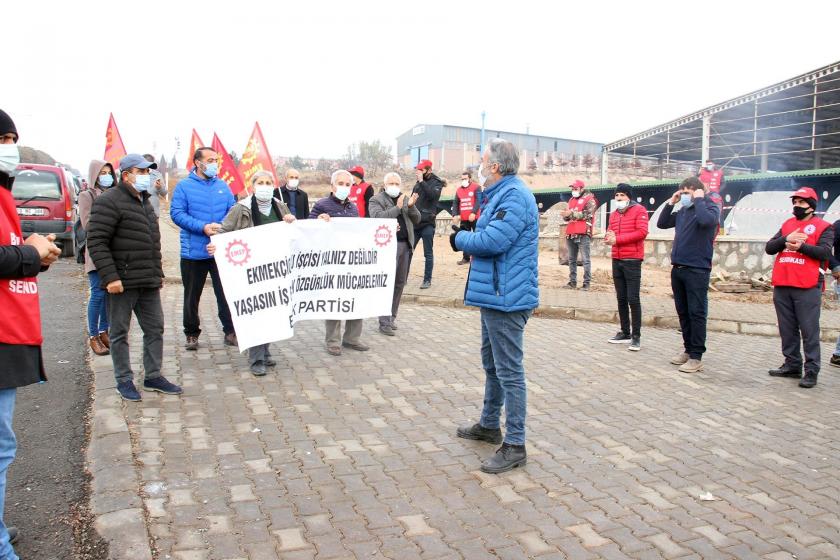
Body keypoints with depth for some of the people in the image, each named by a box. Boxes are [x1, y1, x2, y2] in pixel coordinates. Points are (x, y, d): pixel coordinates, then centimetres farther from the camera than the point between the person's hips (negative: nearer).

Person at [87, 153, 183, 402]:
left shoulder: (145, 203, 18)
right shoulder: (109, 202, -10)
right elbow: (96, 242, -17)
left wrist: (158, 273, 21)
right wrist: (109, 277, -22)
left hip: (148, 283, 8)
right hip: (122, 282, -8)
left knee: (155, 329, 11)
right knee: (120, 333, 6)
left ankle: (153, 376, 22)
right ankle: (124, 380, 17)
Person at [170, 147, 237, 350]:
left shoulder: (223, 186, 8)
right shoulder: (184, 186, -2)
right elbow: (177, 213, -10)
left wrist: (222, 226, -14)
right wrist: (203, 227, -21)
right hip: (193, 252, -2)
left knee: (226, 293, 4)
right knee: (192, 296, 11)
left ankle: (230, 332, 16)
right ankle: (191, 334, 25)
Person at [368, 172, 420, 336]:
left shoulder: (406, 198, 15)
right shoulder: (376, 200, 1)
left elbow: (417, 220, 9)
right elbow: (377, 218, -17)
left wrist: (411, 206, -10)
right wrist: (398, 207, -20)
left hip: (405, 245, 5)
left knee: (400, 283, 10)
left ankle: (392, 317, 23)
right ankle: (384, 322, -2)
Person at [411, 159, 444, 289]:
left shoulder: (436, 182, -1)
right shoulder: (418, 183, 15)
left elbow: (432, 195, -21)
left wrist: (422, 181, -19)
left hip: (427, 223, -5)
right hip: (414, 222, 5)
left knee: (428, 254, 2)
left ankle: (427, 280, 9)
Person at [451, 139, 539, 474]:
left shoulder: (515, 196, -19)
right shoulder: (501, 194, 16)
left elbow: (492, 241, -27)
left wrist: (459, 239, -11)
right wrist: (467, 238, 0)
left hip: (507, 298, -11)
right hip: (494, 294, 11)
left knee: (509, 371, -4)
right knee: (492, 364, 22)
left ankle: (514, 446, 5)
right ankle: (489, 425, 38)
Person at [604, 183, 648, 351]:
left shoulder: (639, 210, -4)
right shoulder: (613, 214, 16)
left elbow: (642, 232, -15)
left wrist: (617, 239, -16)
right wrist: (608, 237, -8)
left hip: (632, 260, -7)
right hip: (616, 260, 7)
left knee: (633, 299, -7)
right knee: (621, 298, 11)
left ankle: (636, 336, -1)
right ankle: (625, 332, 20)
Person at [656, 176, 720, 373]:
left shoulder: (711, 207, -3)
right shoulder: (682, 211, 14)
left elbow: (706, 220, -25)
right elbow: (661, 223, 19)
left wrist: (699, 200, -11)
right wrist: (671, 202, 11)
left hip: (697, 270, -7)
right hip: (678, 268, 7)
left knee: (697, 313, -3)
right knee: (683, 312, 13)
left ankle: (696, 357, 1)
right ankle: (688, 349, 25)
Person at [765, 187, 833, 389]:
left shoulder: (824, 227, 3)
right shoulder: (787, 224, 17)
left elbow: (825, 252, -11)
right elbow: (769, 248, 7)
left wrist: (800, 246, -19)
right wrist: (786, 239, -9)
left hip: (807, 288, -5)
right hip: (782, 286, 5)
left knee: (809, 331, -4)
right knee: (787, 330, 10)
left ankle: (811, 371, 1)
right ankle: (792, 365, 20)